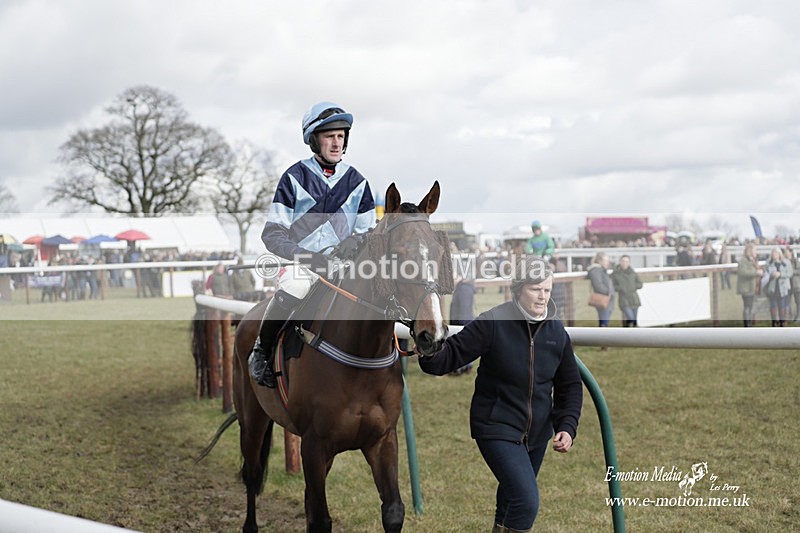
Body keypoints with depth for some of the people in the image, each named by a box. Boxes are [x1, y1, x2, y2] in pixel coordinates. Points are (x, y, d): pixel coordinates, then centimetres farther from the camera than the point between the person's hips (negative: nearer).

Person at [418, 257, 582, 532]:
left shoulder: (557, 331, 0)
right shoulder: (493, 322, -15)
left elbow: (570, 386, 9)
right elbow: (452, 355, -18)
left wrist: (567, 427, -3)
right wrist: (429, 352, -40)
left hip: (537, 434, 6)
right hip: (497, 428, -6)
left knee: (511, 499, 21)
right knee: (526, 501, -21)